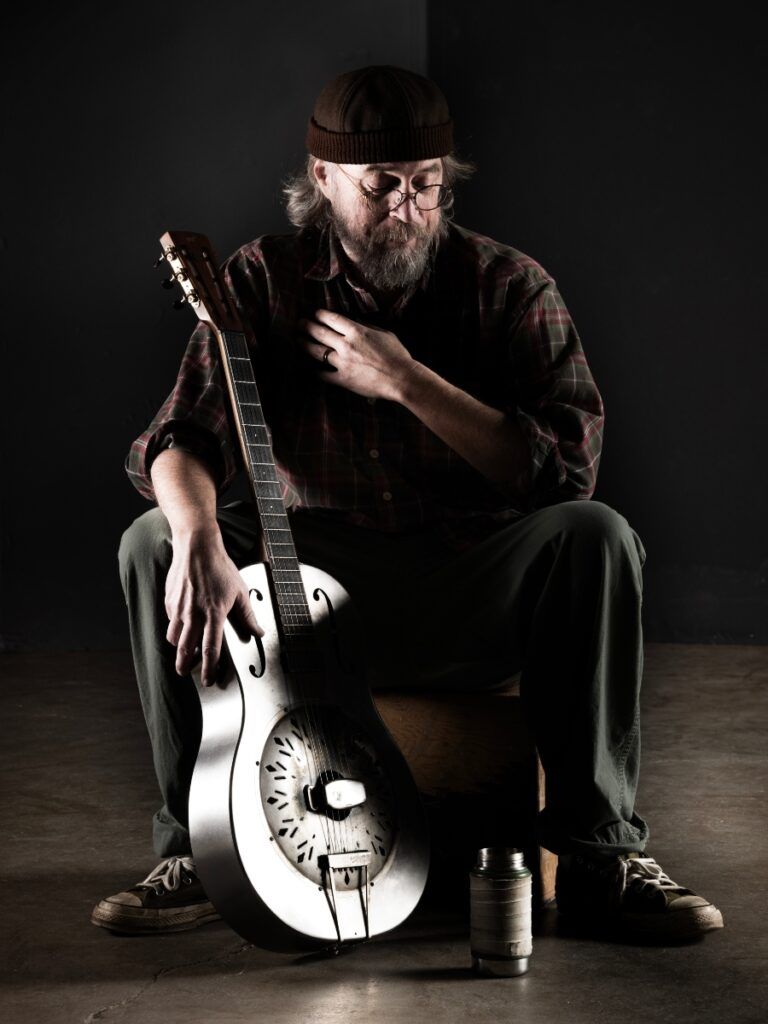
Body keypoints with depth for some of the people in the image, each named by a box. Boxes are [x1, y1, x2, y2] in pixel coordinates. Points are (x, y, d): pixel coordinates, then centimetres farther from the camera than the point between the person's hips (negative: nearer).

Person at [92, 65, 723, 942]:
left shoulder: (508, 285, -4)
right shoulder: (265, 280, 0)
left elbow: (568, 466, -15)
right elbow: (184, 438, -11)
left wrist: (406, 382, -21)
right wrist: (201, 540, -34)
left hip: (471, 595, -1)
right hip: (315, 572, 1)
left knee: (594, 535, -30)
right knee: (153, 543, -22)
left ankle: (599, 856, -22)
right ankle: (196, 849, -13)